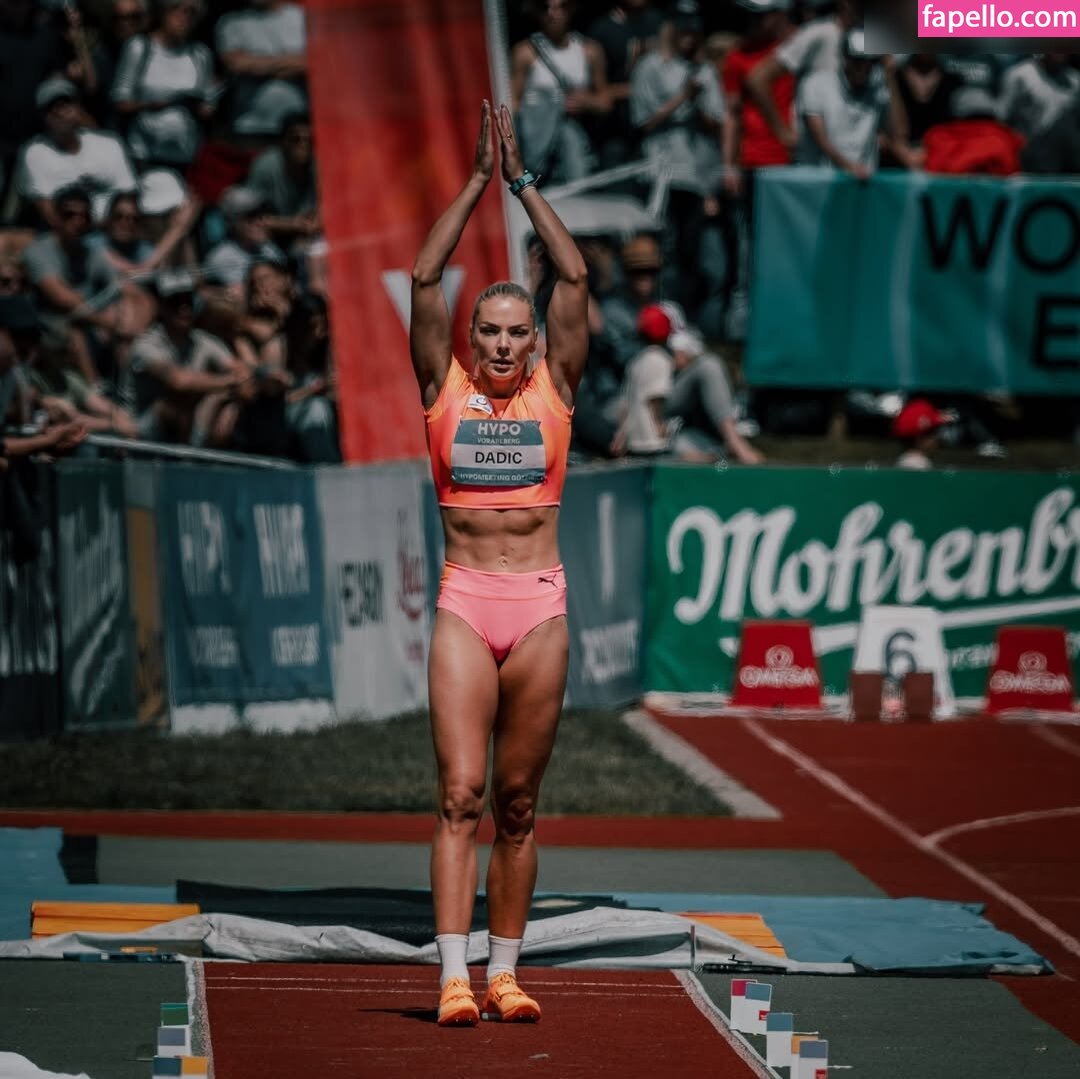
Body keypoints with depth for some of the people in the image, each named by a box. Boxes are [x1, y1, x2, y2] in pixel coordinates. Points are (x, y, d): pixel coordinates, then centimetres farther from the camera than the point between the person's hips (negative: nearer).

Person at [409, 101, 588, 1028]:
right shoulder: (445, 387, 7)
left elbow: (575, 278, 2)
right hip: (465, 604, -1)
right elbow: (425, 280, -1)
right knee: (461, 791, -8)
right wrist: (480, 181, -2)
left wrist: (525, 184, 3)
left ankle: (506, 970, 11)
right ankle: (454, 975, -13)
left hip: (540, 605, 1)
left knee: (518, 801, 6)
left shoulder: (554, 388, 8)